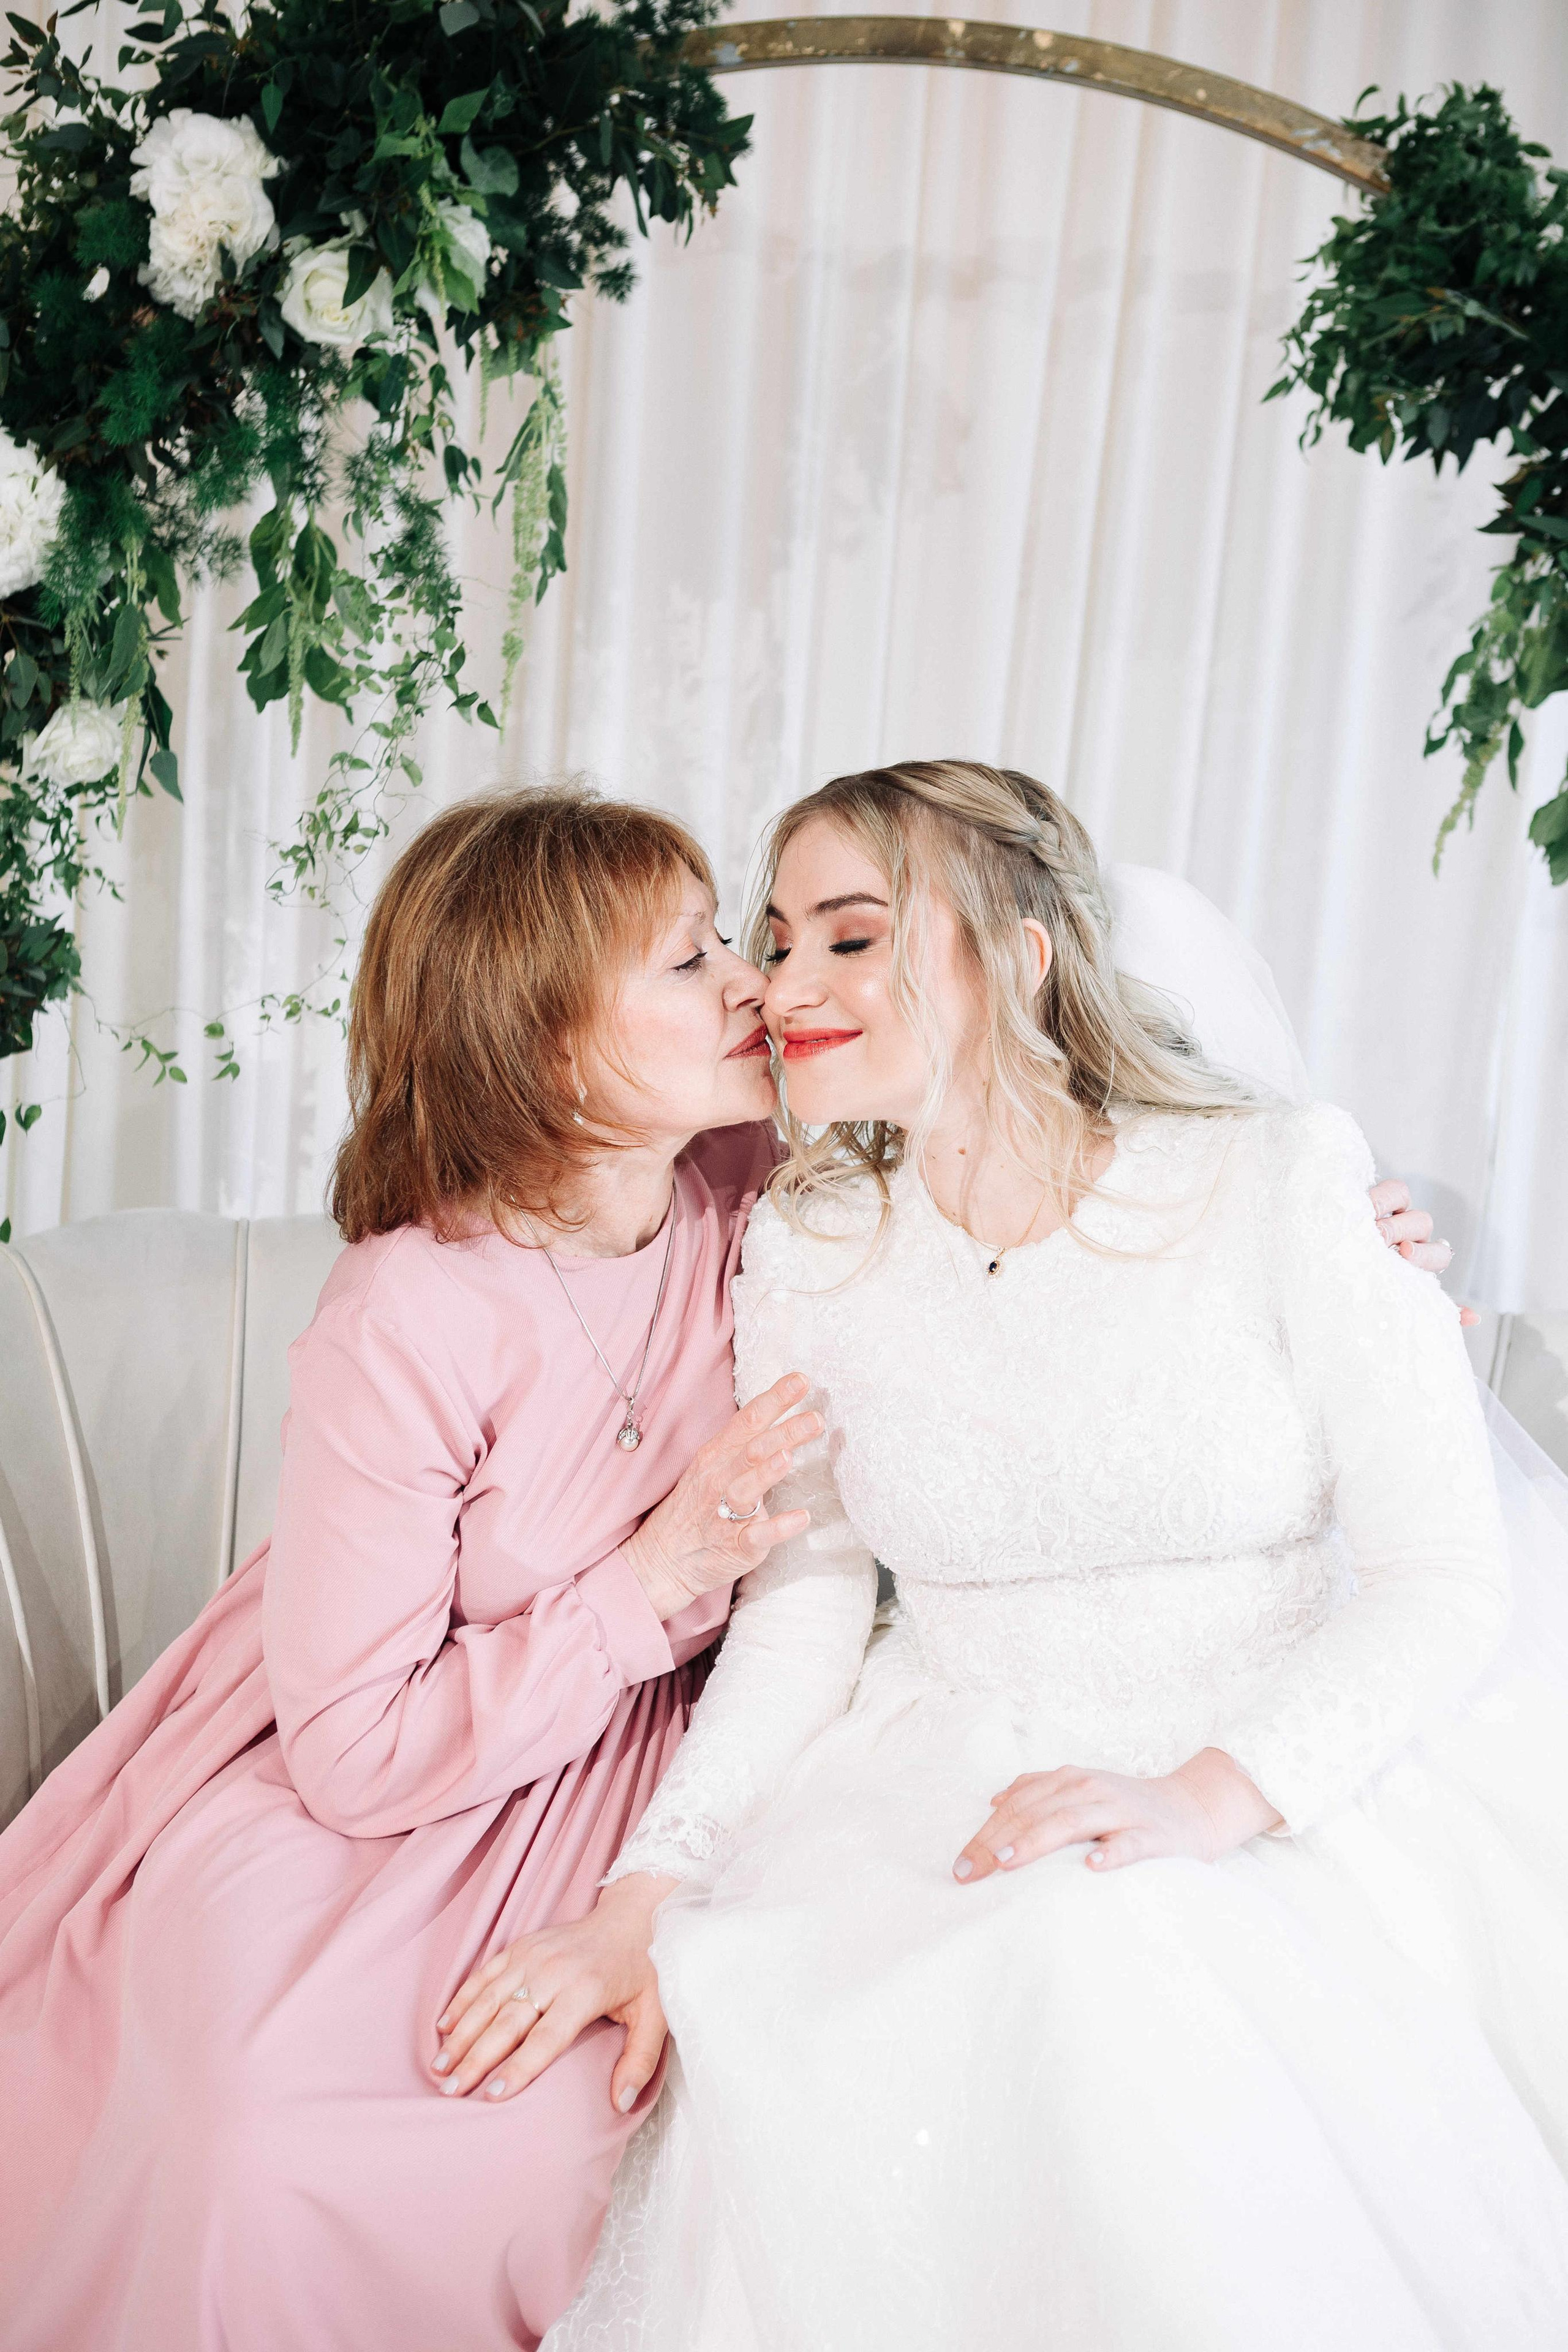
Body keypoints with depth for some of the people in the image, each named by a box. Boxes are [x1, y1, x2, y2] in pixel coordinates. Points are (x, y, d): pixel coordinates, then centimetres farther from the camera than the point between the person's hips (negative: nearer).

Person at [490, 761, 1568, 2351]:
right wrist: (654, 1882, -11)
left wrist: (1209, 1797, -23)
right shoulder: (802, 1253, 0)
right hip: (960, 1782, 2)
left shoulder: (1280, 1186, -10)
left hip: (1316, 1781, -2)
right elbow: (805, 1607, 2)